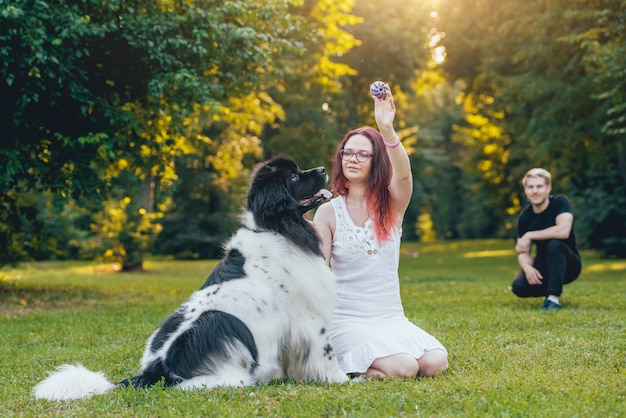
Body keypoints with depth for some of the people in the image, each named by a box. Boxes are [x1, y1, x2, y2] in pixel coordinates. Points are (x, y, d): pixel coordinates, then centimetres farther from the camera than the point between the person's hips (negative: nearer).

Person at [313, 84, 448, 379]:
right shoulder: (328, 212, -1)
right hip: (348, 321, -4)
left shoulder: (392, 205, 2)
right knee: (404, 368, -27)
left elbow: (404, 174, -22)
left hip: (392, 318, 4)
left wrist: (387, 130, -40)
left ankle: (370, 358, 6)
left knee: (435, 362, -20)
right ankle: (349, 363, 1)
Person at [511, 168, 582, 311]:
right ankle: (547, 288, 11)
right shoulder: (525, 216, -4)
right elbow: (522, 252, -3)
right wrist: (527, 267, -27)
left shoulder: (560, 202, -15)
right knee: (519, 287, -23)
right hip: (542, 266, 4)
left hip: (568, 265, -4)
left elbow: (563, 231, -33)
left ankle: (554, 297, -25)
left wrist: (529, 236, -25)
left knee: (554, 243, -34)